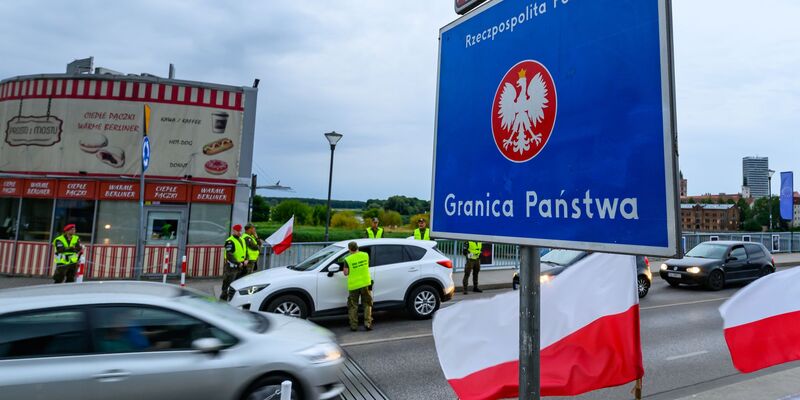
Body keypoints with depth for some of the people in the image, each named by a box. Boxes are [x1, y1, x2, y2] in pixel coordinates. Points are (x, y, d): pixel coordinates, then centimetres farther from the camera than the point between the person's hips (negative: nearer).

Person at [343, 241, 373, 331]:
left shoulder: (347, 259, -8)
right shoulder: (365, 255, 0)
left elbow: (346, 273, -6)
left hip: (353, 285, -1)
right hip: (365, 283, 2)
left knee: (353, 307, 10)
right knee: (367, 304, 12)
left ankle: (354, 325, 12)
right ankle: (367, 323, 6)